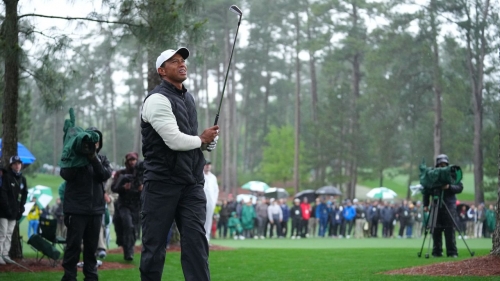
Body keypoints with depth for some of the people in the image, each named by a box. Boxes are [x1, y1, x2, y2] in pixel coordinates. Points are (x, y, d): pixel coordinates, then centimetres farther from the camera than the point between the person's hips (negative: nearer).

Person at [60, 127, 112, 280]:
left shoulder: (102, 159, 11)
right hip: (76, 209, -4)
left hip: (96, 210, 4)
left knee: (92, 246, 9)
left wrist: (94, 159, -21)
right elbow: (66, 174, -13)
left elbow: (106, 174, -7)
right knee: (74, 245, -3)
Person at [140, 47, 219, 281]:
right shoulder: (157, 99, -10)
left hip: (191, 182, 6)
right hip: (162, 183, -6)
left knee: (196, 239, -6)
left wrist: (209, 141, 4)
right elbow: (174, 140, -20)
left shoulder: (188, 98, 17)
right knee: (154, 244, 1)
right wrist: (202, 139, -1)